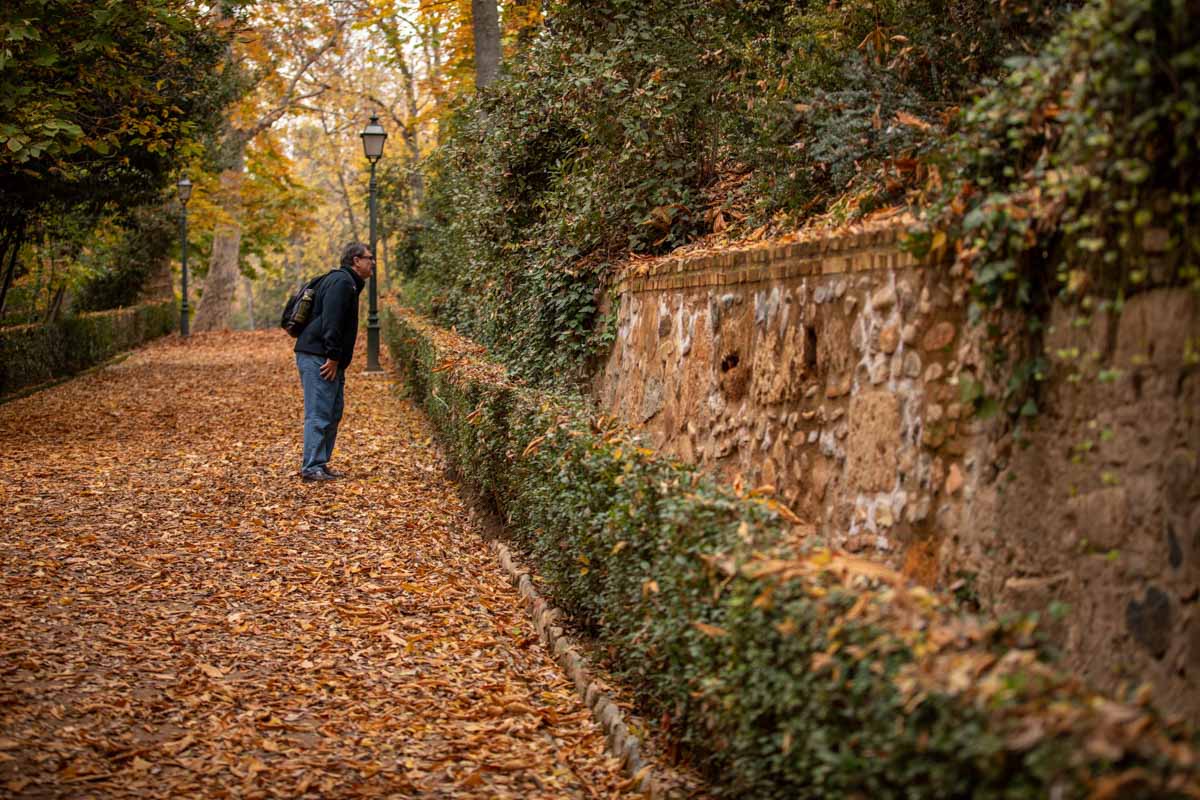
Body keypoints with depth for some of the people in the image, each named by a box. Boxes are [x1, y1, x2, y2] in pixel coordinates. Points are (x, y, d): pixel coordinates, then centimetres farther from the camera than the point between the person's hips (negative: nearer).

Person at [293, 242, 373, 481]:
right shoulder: (341, 281, -12)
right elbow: (331, 320, -22)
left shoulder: (348, 282, 22)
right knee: (319, 414, -11)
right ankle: (312, 467, -10)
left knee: (333, 413, 12)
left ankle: (320, 464, 17)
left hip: (331, 362, 11)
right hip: (318, 359, -11)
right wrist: (333, 356, -23)